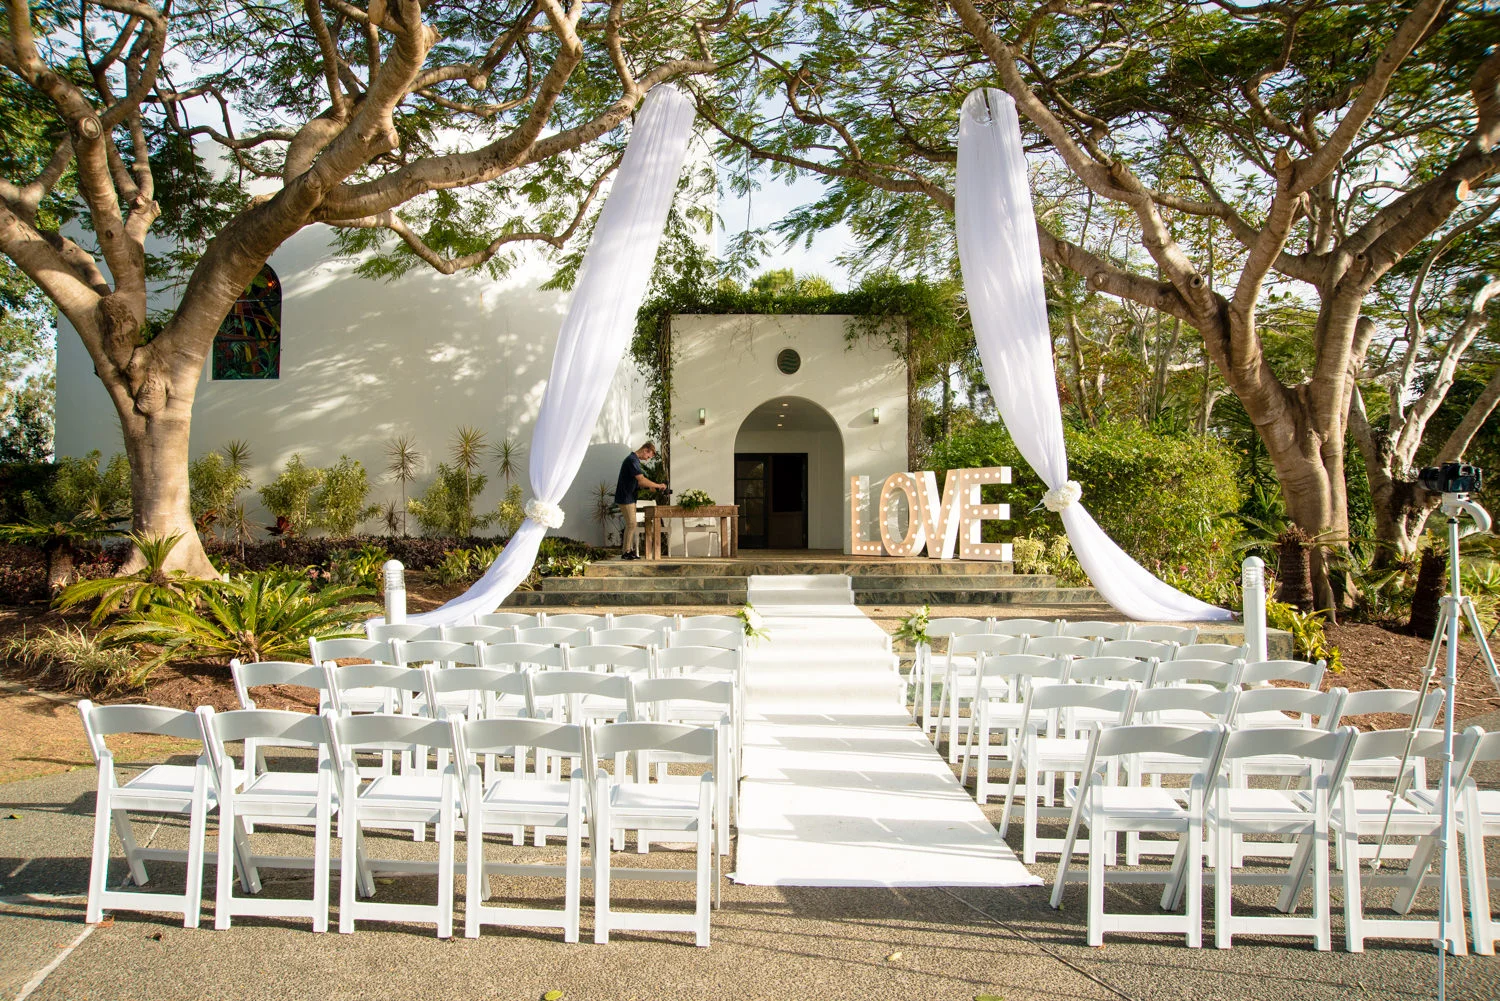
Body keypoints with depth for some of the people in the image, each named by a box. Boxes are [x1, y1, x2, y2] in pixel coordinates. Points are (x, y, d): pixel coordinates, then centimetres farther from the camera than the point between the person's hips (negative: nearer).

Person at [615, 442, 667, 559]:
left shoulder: (634, 460, 15)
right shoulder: (632, 460, -18)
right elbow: (642, 480, -26)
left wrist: (649, 487, 6)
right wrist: (658, 486, -18)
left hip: (629, 498, 10)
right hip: (626, 498, -10)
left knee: (630, 524, 11)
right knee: (631, 524, -8)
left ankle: (629, 550, 14)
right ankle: (626, 552, -3)